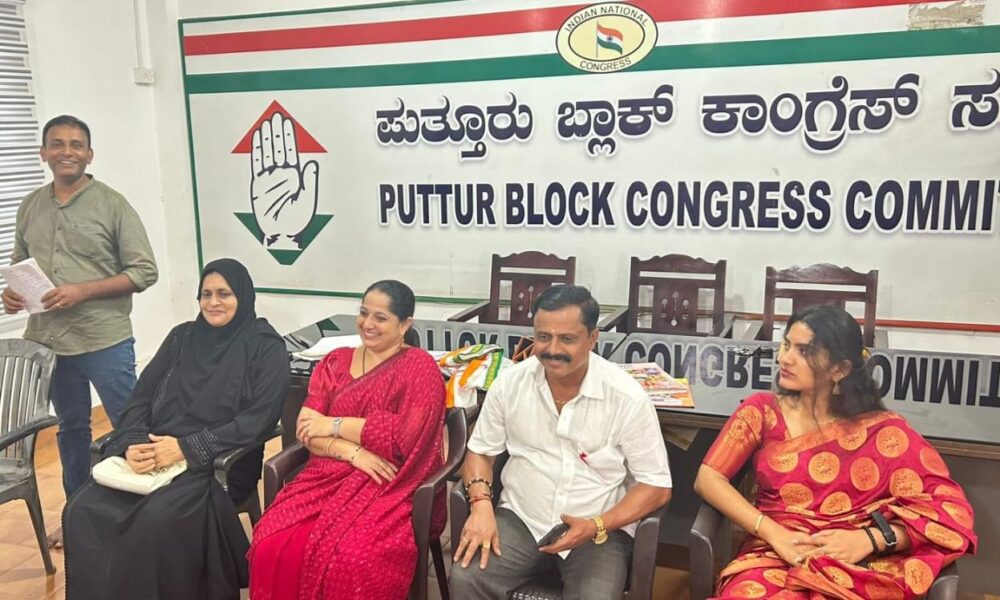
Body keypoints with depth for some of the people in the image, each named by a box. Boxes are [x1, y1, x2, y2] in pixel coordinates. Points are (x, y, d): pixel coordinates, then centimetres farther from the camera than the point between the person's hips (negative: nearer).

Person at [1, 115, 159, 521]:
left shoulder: (112, 205, -6)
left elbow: (144, 271, -9)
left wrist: (82, 291, -17)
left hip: (105, 341, -5)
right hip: (47, 341, 5)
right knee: (71, 427, 18)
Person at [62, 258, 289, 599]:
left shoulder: (265, 346, 0)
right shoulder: (181, 337, 17)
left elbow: (260, 419, -10)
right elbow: (142, 397, 12)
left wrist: (187, 448, -17)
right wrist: (134, 444, -9)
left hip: (218, 464, -5)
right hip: (156, 454, 5)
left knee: (155, 519, -32)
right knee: (82, 511, -19)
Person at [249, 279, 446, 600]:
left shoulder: (420, 367, -2)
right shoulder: (335, 362, 14)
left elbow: (405, 438, -14)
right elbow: (306, 428, 5)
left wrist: (335, 425, -7)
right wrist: (352, 452, -14)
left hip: (392, 485, -4)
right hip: (330, 476, 5)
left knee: (352, 561, -31)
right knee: (272, 546, -21)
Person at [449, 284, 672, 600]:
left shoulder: (627, 397, -13)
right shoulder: (510, 382, -5)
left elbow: (657, 486, -7)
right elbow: (480, 451, 8)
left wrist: (596, 526, -19)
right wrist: (481, 503, -12)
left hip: (600, 531, -1)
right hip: (520, 519, 2)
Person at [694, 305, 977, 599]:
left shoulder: (883, 430, 2)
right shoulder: (761, 411, 6)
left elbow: (952, 507, 0)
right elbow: (708, 479, 0)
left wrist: (868, 540, -15)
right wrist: (775, 534, -13)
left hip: (853, 568, -1)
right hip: (772, 557, 2)